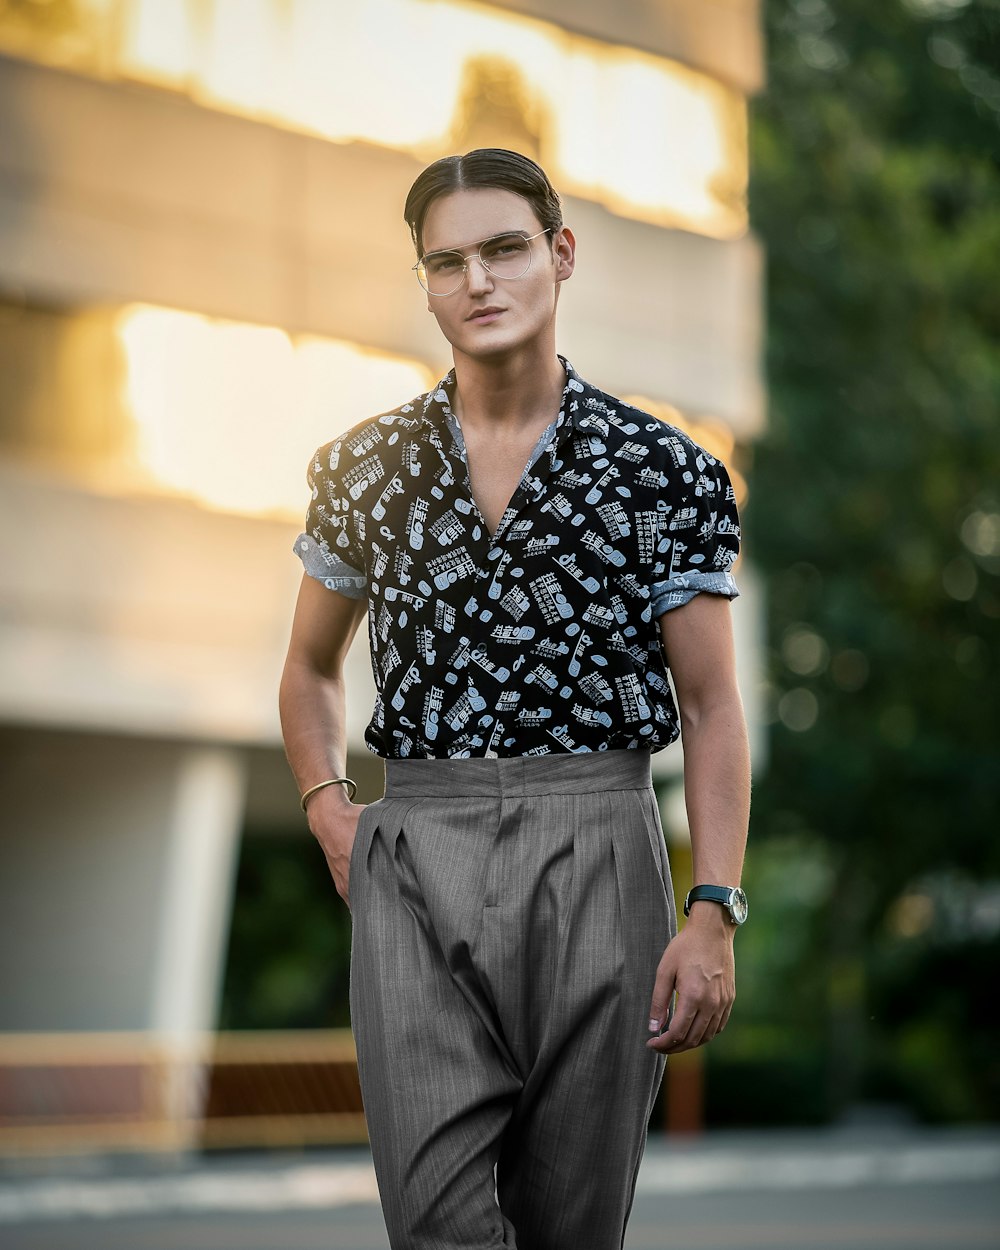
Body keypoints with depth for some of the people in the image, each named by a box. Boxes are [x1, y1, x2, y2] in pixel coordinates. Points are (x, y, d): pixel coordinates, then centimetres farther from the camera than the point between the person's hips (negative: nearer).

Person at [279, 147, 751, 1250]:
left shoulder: (662, 471, 2)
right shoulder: (365, 468, 9)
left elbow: (710, 707, 1)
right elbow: (311, 669, 22)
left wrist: (714, 914, -8)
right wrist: (329, 813, 5)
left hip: (595, 848, -1)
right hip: (414, 864, 1)